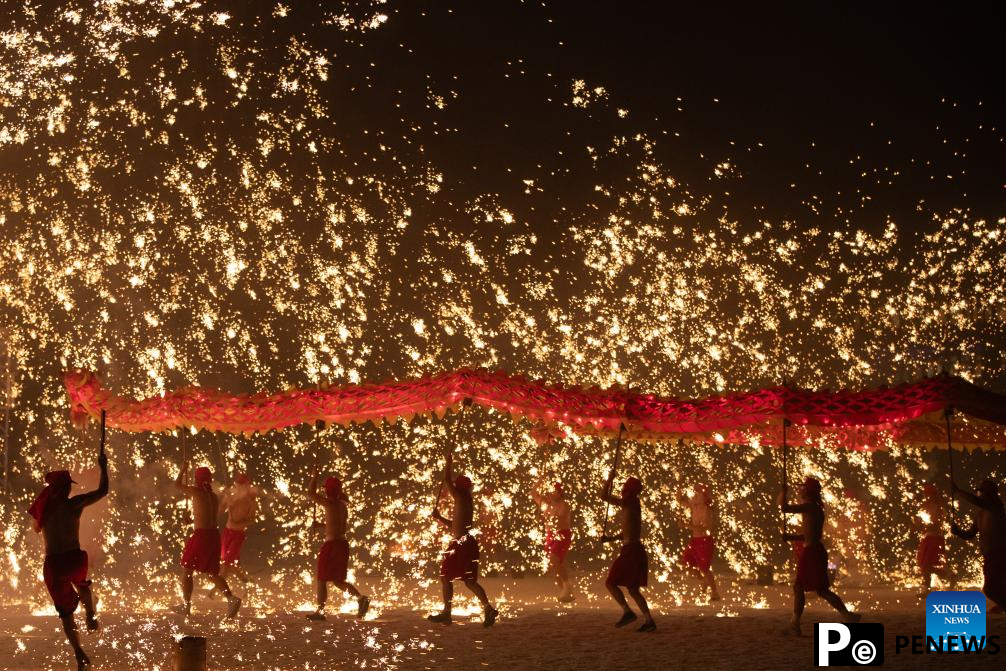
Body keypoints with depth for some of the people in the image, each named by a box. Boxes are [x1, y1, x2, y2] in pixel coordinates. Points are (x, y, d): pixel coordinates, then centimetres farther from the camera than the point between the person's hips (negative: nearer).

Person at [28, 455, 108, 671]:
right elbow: (102, 491, 0)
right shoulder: (74, 504, -6)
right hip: (74, 559, -1)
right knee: (81, 584, 37)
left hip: (52, 564, 1)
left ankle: (79, 653, 5)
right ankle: (90, 616, 21)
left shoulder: (43, 508, 4)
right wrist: (103, 466, 14)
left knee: (65, 611, 11)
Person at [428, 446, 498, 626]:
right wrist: (439, 518, 21)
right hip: (468, 542, 9)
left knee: (445, 577, 1)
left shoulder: (460, 499, -8)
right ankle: (488, 608, -7)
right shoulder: (465, 502, 20)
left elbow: (447, 480, -9)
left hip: (461, 543, -9)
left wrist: (449, 461, 3)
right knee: (469, 580, 7)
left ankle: (446, 613, 2)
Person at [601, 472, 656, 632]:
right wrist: (611, 538, 23)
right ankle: (649, 620, 4)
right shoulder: (634, 505, 18)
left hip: (630, 550, -9)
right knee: (632, 589, 11)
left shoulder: (628, 502, -10)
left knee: (610, 582, -2)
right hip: (637, 549, 9)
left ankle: (627, 611, -12)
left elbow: (604, 496, -14)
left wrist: (610, 478, 0)